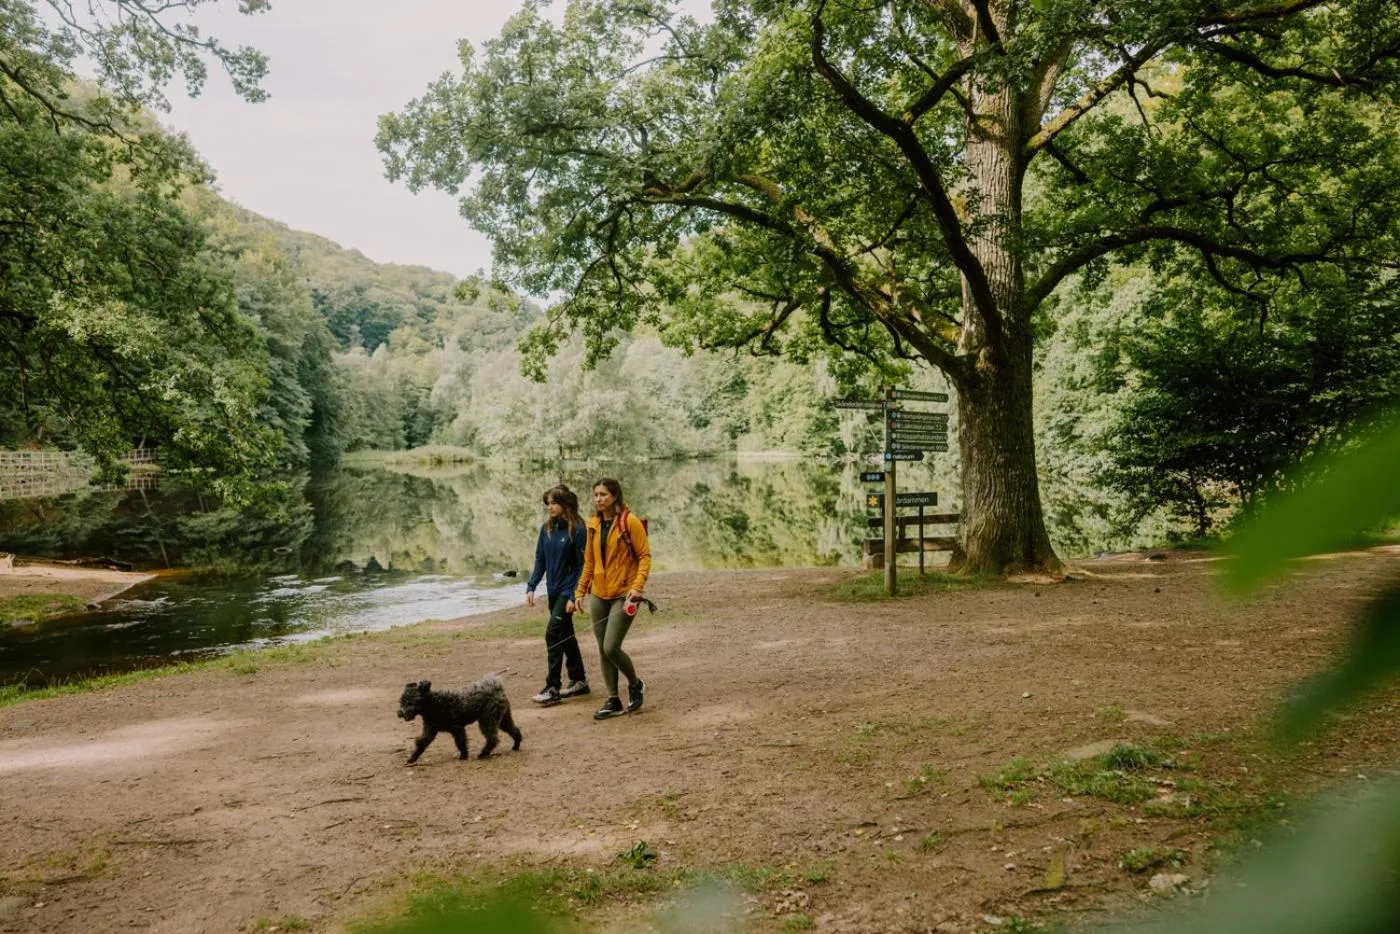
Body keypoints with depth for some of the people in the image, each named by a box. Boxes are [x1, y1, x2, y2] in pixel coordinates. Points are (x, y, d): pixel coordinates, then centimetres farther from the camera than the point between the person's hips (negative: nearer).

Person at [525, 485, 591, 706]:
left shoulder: (577, 530, -14)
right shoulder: (547, 529, 6)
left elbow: (582, 565, -14)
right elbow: (540, 561, 10)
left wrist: (575, 596, -18)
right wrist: (531, 587, 1)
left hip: (568, 590, -7)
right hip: (553, 590, 7)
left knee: (553, 634, -13)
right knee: (565, 635, 14)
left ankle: (552, 688, -10)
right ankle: (579, 681, 26)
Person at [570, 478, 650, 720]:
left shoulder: (630, 522, -10)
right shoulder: (594, 525, 8)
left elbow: (645, 555, -10)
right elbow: (589, 561, 15)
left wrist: (637, 586, -21)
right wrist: (580, 591, 13)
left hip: (623, 595, -6)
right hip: (599, 595, 6)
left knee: (611, 648, -12)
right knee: (603, 649, 7)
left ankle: (635, 684, 15)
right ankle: (613, 700, 18)